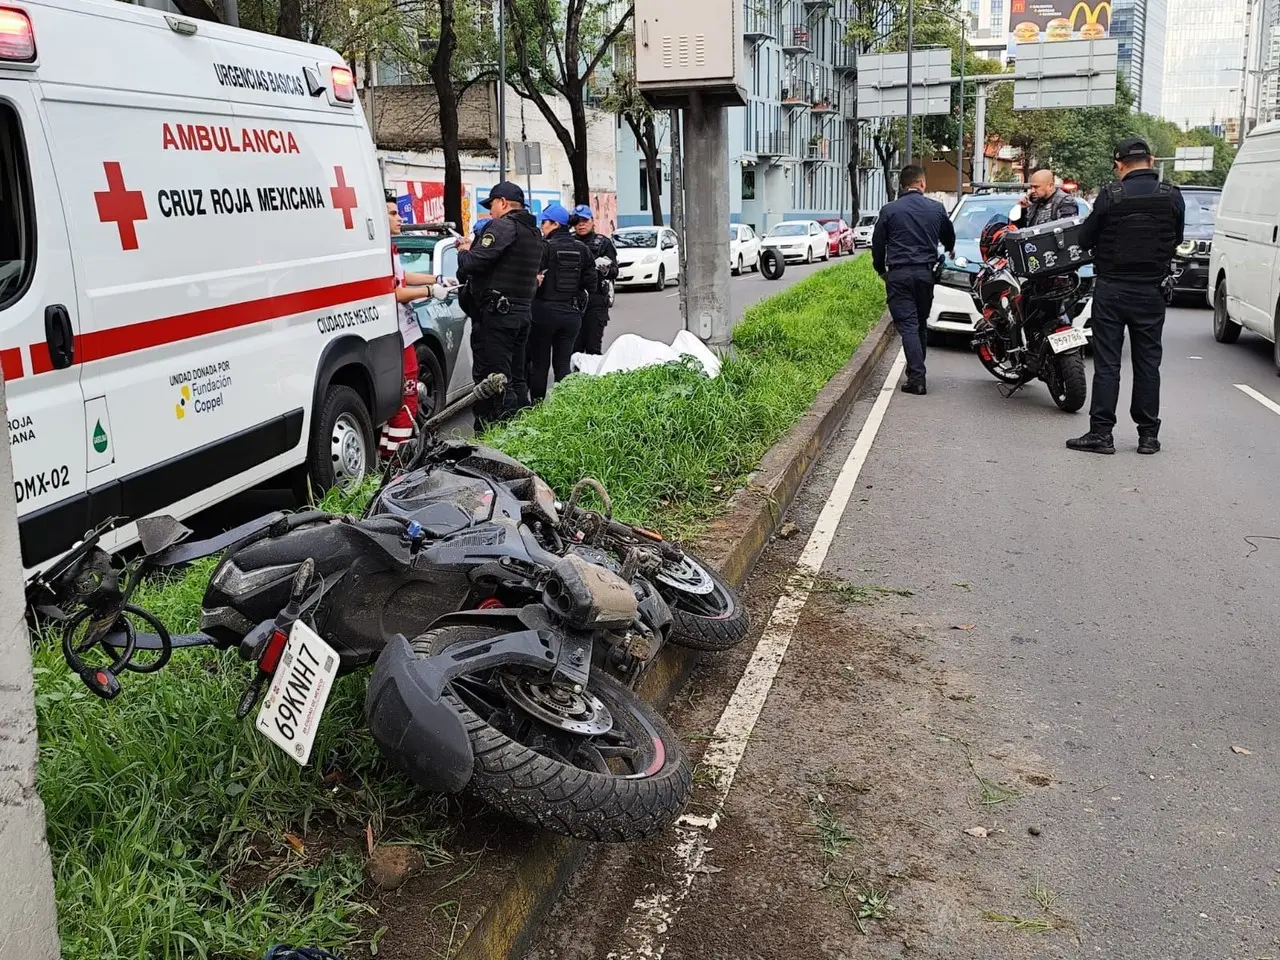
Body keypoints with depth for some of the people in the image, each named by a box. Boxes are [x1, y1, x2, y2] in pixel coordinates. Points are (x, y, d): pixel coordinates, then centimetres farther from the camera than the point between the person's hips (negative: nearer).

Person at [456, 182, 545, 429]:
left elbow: (474, 262, -19)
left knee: (494, 376, -8)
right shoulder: (534, 232, 19)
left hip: (497, 311, -10)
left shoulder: (503, 226, -12)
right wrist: (473, 247, 14)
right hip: (524, 309, 10)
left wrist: (464, 251, 3)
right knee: (515, 377, 17)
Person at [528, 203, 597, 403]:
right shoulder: (582, 249, 5)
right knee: (563, 363, 10)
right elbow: (592, 283, 5)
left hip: (544, 311, -4)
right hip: (572, 313, 4)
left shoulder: (545, 247, -11)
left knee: (539, 363, 5)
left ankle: (537, 406, 7)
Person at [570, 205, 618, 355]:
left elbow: (614, 273, -2)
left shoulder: (603, 243, 5)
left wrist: (605, 270, -22)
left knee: (593, 347, -5)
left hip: (596, 299, -3)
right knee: (575, 346, 1)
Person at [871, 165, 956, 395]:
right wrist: (950, 251, 48)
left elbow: (877, 244, 4)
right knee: (921, 325, 15)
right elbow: (949, 237, 25)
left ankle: (917, 378, -15)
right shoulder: (937, 209, 6)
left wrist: (881, 270, 21)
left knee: (907, 325, -6)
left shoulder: (889, 210, -2)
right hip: (925, 273, 3)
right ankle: (916, 373, 24)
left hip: (898, 274, -3)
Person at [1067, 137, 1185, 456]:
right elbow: (1176, 239, 10)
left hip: (1111, 290, -2)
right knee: (1147, 363, 9)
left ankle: (1101, 433, 1)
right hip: (1151, 292, 2)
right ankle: (1148, 435, 12)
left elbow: (1085, 240, -3)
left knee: (1107, 363, 2)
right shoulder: (1171, 196, -2)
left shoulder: (1110, 196, -10)